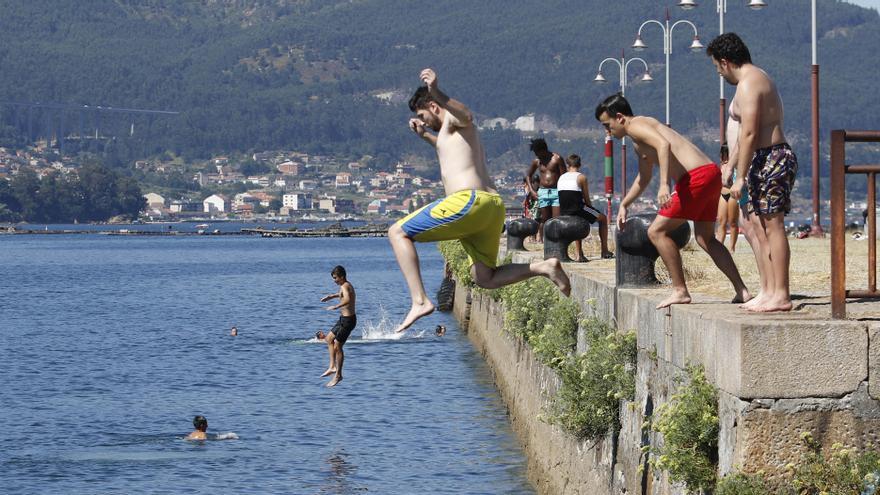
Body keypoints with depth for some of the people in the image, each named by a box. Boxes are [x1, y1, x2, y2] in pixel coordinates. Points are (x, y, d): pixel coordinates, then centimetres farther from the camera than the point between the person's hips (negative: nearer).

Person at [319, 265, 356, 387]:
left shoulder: (345, 286, -20)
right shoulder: (346, 286, 12)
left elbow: (347, 299, -41)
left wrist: (336, 307, -43)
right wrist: (332, 296, 28)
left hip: (347, 320, -11)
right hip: (344, 318, 11)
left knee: (337, 347, -4)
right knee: (329, 339, 20)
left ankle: (338, 375, 4)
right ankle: (332, 366, 19)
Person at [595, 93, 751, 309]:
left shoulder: (636, 125, -4)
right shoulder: (639, 143, 27)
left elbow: (664, 145, -24)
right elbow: (643, 178, 44)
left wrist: (664, 184, -33)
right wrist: (623, 205, 46)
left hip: (696, 177, -10)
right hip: (711, 173, 10)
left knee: (657, 232, -4)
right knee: (705, 239, 22)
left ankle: (680, 291, -3)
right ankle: (742, 291, 22)